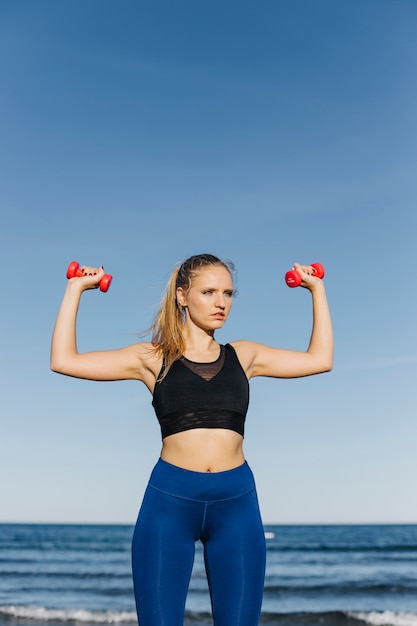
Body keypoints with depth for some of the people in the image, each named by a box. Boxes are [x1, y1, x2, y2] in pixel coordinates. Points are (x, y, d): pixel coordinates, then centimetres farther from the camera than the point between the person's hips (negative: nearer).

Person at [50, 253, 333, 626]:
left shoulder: (243, 355, 12)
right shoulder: (154, 358, 6)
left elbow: (320, 359, 16)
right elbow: (64, 360, 1)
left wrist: (317, 289, 19)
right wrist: (76, 289, 5)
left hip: (236, 500, 2)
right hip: (169, 499, -1)